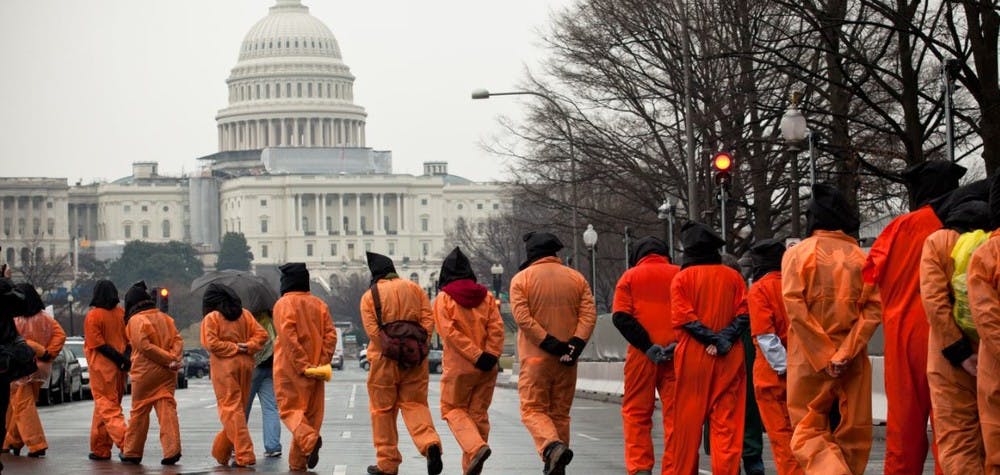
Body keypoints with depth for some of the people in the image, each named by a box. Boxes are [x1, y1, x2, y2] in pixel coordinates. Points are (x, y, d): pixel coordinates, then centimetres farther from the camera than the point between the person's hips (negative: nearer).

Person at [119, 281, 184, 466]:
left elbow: (145, 346, -16)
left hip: (145, 372, -4)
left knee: (139, 412, 7)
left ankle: (131, 452, 16)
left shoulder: (135, 321, -7)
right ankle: (172, 449, -12)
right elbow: (178, 340, 3)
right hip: (166, 374, 4)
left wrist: (168, 359, -12)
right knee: (167, 410, 0)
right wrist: (174, 358, -10)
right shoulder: (164, 318, 10)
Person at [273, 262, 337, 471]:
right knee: (311, 413, 11)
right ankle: (298, 461, 10)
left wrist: (302, 365, -16)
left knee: (289, 408, 1)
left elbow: (289, 337, -17)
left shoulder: (283, 304, -6)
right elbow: (331, 335, 0)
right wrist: (322, 363, -2)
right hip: (314, 369, 4)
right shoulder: (319, 304, 9)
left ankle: (309, 439, -28)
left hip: (289, 369, -4)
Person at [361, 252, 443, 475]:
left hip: (385, 359, -3)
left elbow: (372, 330, -12)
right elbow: (428, 319, 0)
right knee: (415, 404, 8)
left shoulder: (369, 296, -1)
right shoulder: (414, 289, 9)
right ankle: (430, 443, -19)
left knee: (383, 410, 9)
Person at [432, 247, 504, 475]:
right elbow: (497, 327, -4)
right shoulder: (486, 296, 7)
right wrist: (490, 355, -10)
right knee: (479, 413, 11)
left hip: (458, 366, -4)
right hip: (487, 368, 4)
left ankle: (476, 447, -17)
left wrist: (477, 356, -15)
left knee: (453, 409, 8)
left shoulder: (443, 299, -3)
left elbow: (450, 332, -14)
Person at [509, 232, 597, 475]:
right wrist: (576, 345, -10)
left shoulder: (521, 279, -1)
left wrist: (549, 343, -14)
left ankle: (552, 446, -27)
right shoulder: (576, 278, 9)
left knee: (533, 409, 0)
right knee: (560, 413, 12)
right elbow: (589, 314, -3)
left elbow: (522, 316, -13)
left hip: (535, 356, -3)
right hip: (567, 360, 4)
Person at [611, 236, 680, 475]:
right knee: (674, 414, 5)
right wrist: (678, 343, -5)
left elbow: (621, 317, -7)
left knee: (636, 413, 7)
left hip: (641, 356, -1)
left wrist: (648, 347, -10)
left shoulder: (630, 277, 6)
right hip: (677, 355, 1)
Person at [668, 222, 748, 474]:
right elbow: (743, 314, -2)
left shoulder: (683, 277, -1)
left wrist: (711, 338, -12)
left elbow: (683, 317, -11)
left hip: (692, 357, -2)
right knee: (726, 421, 0)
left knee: (688, 420, 6)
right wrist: (724, 338, -10)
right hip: (728, 359, 2)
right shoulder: (733, 277, 7)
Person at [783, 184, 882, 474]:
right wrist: (844, 354, -10)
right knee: (854, 434, 10)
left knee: (809, 432, 1)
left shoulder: (797, 253, -1)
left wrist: (824, 358, -11)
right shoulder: (861, 257, 6)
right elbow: (873, 309, -5)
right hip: (853, 360, 2)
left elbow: (795, 307, -12)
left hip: (810, 360, -2)